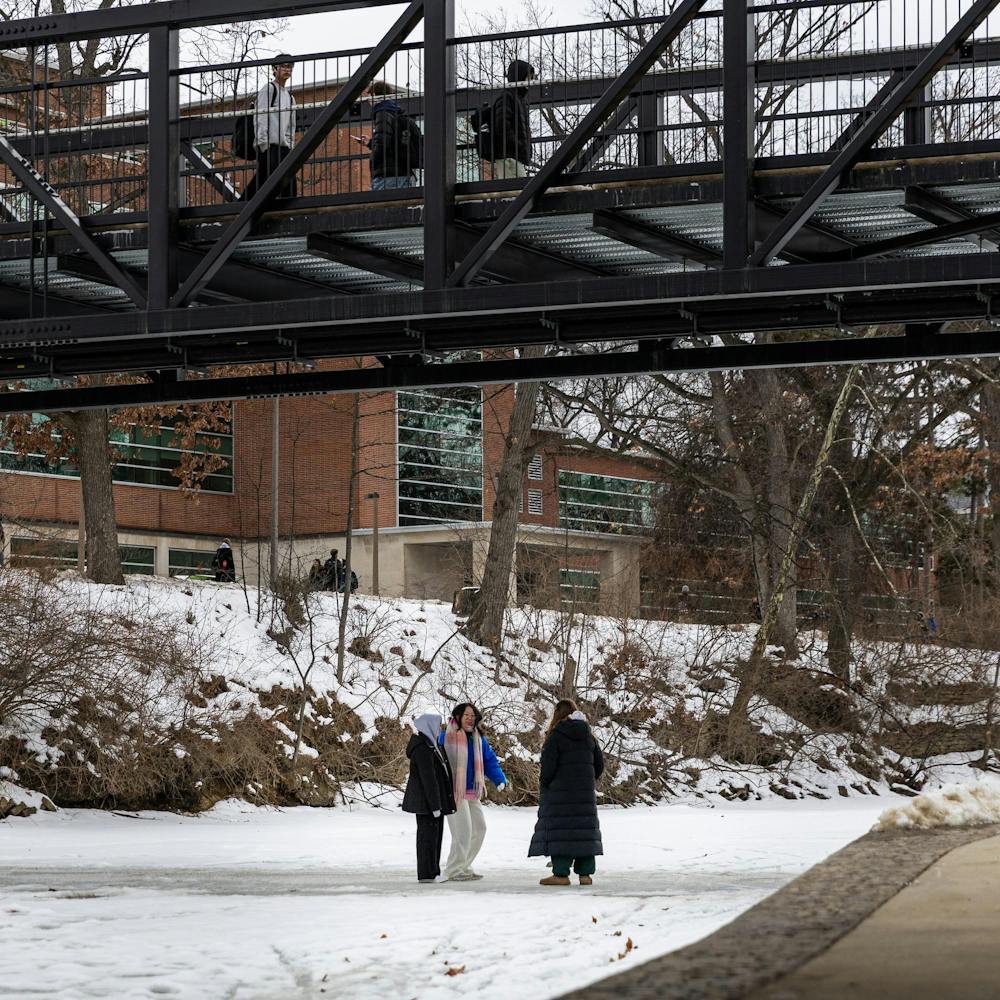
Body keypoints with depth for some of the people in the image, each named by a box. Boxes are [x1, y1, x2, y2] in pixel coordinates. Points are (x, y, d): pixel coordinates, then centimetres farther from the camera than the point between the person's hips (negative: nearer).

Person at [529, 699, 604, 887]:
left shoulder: (555, 736, -9)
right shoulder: (588, 736, 9)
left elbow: (548, 765, -14)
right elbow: (599, 764, 12)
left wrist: (543, 786, 0)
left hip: (560, 793, -5)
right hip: (585, 792, 5)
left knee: (559, 831, -3)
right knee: (584, 830, 8)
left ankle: (561, 873, -7)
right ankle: (585, 873, 8)